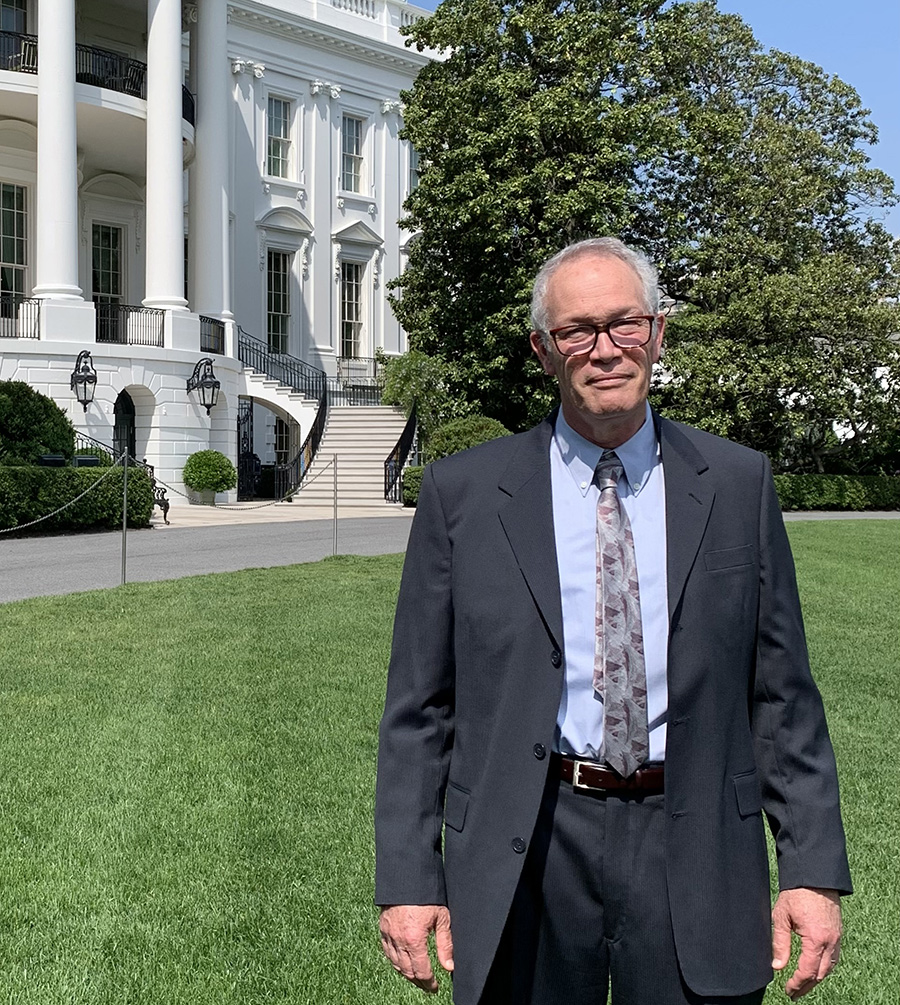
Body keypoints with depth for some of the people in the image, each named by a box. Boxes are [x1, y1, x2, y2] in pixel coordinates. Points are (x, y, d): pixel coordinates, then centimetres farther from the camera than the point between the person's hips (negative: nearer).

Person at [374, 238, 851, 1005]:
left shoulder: (738, 484, 2)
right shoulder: (462, 493, -1)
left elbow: (781, 692, 3)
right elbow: (419, 706, 0)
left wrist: (814, 869, -1)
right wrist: (409, 879, -3)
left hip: (691, 852, 1)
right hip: (525, 847, 0)